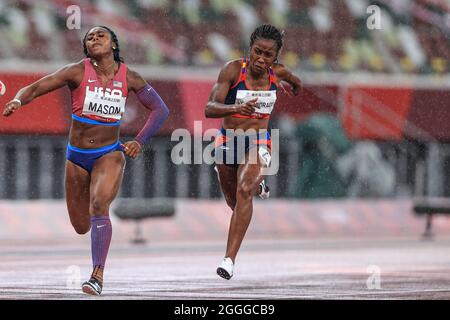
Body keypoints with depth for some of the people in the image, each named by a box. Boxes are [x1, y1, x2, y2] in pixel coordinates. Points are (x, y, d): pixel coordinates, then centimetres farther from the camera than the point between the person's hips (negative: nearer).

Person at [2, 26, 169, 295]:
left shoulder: (128, 77, -5)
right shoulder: (78, 72, -8)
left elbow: (160, 109, 2)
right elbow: (35, 88, -13)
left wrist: (140, 142, -11)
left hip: (110, 154, -2)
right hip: (77, 157, 2)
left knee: (99, 207, -28)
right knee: (81, 226, 10)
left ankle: (98, 276, -30)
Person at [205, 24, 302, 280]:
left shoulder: (278, 73, -7)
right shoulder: (233, 70, -18)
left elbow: (296, 84, 19)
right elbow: (210, 109, -28)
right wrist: (237, 108, -43)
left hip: (258, 144, -1)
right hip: (228, 142, 1)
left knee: (244, 192, -26)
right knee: (233, 200, 19)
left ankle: (230, 259, -30)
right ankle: (257, 185, 58)